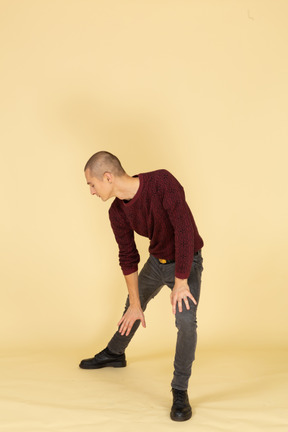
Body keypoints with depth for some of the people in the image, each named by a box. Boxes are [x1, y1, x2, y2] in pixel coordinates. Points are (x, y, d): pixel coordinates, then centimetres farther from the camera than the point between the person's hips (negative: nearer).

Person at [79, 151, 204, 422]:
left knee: (185, 320, -25)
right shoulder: (117, 212, -13)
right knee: (133, 305, 23)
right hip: (157, 261, 6)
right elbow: (128, 257, -5)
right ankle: (114, 354, 50)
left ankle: (180, 391, -9)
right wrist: (135, 305, -4)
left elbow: (185, 228, -36)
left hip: (187, 262, -6)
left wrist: (180, 282, -35)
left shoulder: (162, 182, -33)